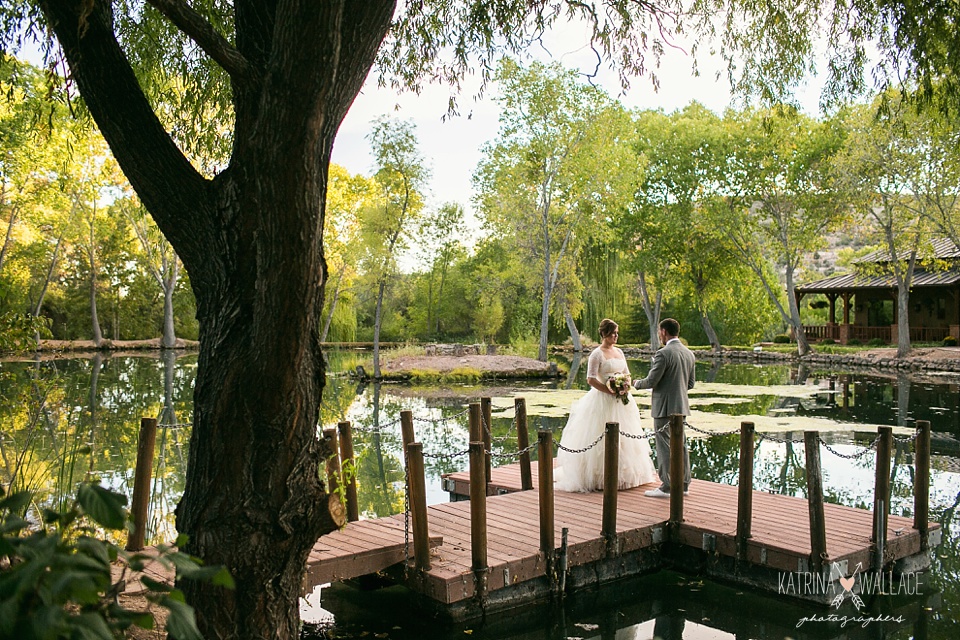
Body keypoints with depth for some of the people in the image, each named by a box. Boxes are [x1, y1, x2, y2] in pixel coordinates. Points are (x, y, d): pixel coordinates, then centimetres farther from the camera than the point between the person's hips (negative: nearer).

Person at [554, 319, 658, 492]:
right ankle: (600, 477, 1)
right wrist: (610, 391, -18)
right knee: (603, 438, -5)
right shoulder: (597, 354, -10)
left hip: (621, 401, 8)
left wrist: (627, 387, -3)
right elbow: (591, 379, -16)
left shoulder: (619, 352, 12)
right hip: (603, 401, -7)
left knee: (624, 437, 12)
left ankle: (623, 474, 24)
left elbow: (627, 374, 18)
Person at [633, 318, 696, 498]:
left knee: (665, 447, -2)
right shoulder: (689, 354, 8)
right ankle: (684, 483, 21)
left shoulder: (663, 354, -17)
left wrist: (636, 383, 2)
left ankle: (666, 486, 2)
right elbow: (691, 383, 14)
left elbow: (651, 381, -17)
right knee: (680, 445, 14)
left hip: (664, 407, -8)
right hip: (681, 406, 8)